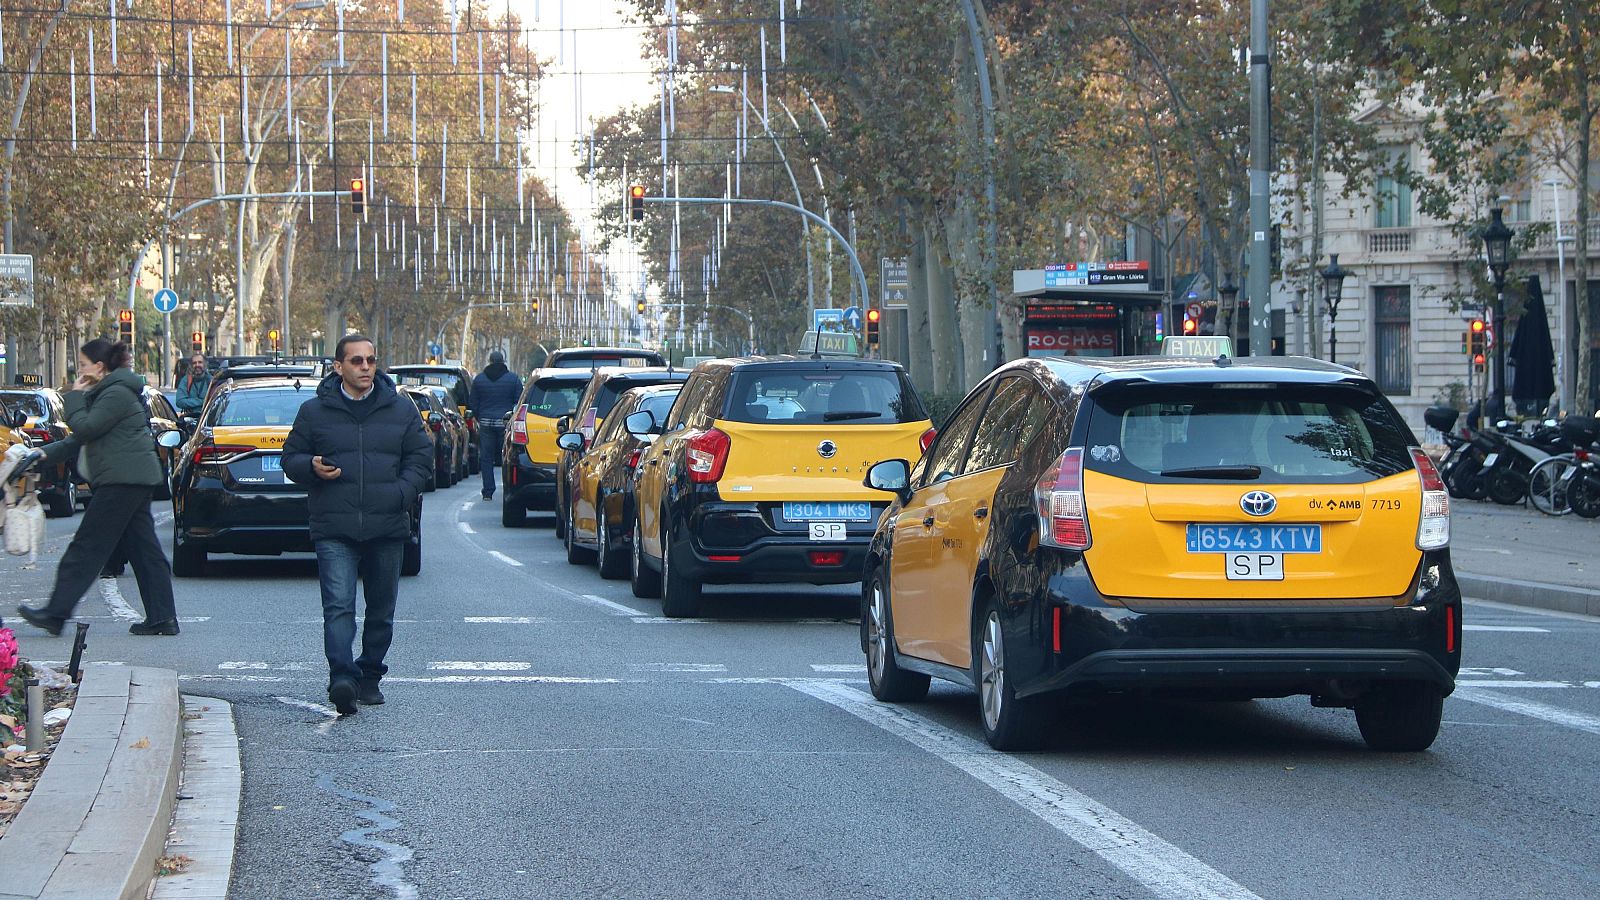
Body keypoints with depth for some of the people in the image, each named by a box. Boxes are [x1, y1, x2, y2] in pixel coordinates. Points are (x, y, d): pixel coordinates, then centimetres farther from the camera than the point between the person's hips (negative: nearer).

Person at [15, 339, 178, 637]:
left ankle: (56, 613, -8)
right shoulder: (107, 394, 20)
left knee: (87, 547, -8)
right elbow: (81, 439, 22)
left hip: (123, 481, -11)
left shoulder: (117, 395, -13)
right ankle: (162, 618, 6)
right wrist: (46, 454, 15)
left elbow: (85, 429, -18)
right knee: (143, 550, 8)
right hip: (132, 481, 11)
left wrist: (74, 398, -4)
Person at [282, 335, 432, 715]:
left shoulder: (401, 409, 10)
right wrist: (313, 468, -11)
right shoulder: (314, 412, 7)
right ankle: (342, 678, -26)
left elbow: (420, 457, 12)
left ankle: (370, 676, 21)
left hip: (388, 529, 2)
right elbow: (291, 459, 12)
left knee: (381, 611, 9)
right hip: (334, 530, -2)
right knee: (339, 607, -16)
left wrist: (402, 494, -5)